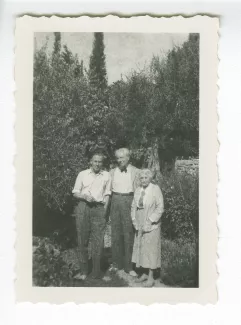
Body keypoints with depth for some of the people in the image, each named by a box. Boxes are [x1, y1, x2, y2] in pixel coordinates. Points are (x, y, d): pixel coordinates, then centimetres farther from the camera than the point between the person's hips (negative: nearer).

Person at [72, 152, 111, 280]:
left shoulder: (106, 176, 10)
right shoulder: (82, 174, 8)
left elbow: (107, 194, 12)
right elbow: (75, 192, 9)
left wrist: (104, 210, 3)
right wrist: (85, 196, -10)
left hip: (99, 208, 0)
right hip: (83, 207, 0)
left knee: (98, 240, -3)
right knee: (82, 240, 2)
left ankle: (96, 272, 8)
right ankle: (83, 271, 12)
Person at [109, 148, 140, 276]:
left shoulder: (135, 172, 2)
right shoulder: (112, 172, 11)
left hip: (129, 201, -3)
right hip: (115, 201, 3)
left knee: (129, 233, -1)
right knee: (115, 233, 8)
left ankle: (128, 266, 8)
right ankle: (116, 263, 19)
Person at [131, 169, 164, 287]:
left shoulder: (156, 189, -11)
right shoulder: (138, 190, 6)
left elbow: (160, 208, -12)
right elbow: (133, 206, 12)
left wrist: (149, 222, -15)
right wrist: (134, 220, 0)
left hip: (151, 225, -6)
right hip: (139, 226, 6)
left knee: (150, 249, 0)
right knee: (139, 248, 10)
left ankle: (151, 277, 10)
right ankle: (144, 274, 24)